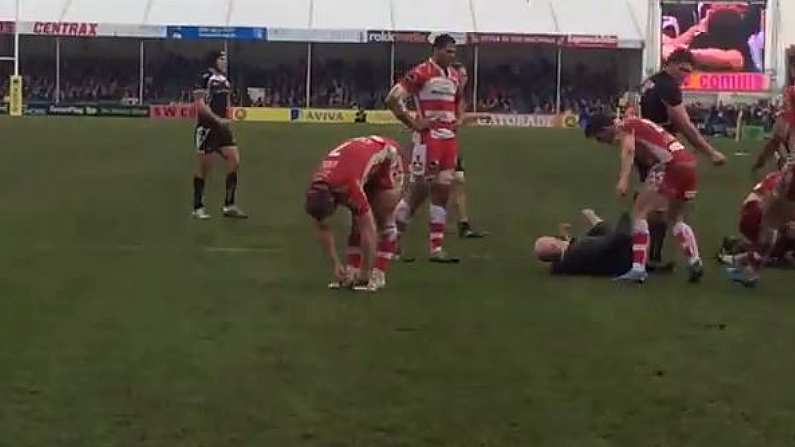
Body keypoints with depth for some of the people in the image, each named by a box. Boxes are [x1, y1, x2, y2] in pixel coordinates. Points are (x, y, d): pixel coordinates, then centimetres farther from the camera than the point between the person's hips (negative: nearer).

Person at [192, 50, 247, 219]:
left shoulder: (224, 80, 11)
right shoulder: (205, 78, -12)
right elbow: (200, 105, -17)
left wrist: (226, 121, 16)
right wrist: (217, 120, -20)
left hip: (222, 127, 7)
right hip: (206, 127, -7)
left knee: (234, 160, -3)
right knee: (204, 166, 0)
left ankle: (229, 205, 3)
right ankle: (198, 207, 12)